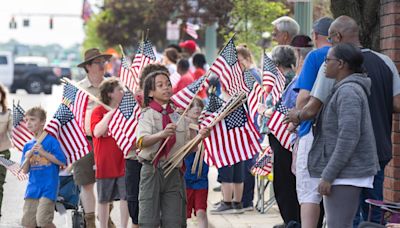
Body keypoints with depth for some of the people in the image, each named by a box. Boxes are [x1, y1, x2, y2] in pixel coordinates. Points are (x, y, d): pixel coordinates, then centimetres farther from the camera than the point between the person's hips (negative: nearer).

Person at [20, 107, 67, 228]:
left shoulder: (51, 141, -4)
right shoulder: (28, 146, 12)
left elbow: (62, 162, -8)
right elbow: (25, 171, 12)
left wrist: (43, 152, -14)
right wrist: (27, 157, -8)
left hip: (48, 187, -6)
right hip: (33, 188, 6)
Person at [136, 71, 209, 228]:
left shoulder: (179, 116, 12)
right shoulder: (147, 114, -1)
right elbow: (142, 141, -19)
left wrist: (199, 137, -8)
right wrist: (162, 134, -37)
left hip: (174, 173, 4)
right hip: (152, 171, -4)